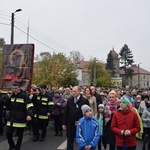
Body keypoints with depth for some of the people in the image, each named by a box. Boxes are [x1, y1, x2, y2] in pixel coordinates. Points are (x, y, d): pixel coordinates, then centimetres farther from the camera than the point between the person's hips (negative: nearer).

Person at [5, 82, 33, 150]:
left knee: (19, 135, 8)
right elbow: (7, 104, 17)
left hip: (20, 119, -5)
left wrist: (29, 115, -33)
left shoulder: (24, 96, -10)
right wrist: (9, 98, -1)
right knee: (8, 133, 3)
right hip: (11, 119, 5)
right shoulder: (11, 95, 9)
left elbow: (30, 107, -16)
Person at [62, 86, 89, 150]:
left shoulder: (85, 100, -8)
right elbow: (66, 112, 5)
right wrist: (64, 123, 3)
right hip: (70, 124, 3)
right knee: (69, 142, 13)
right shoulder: (69, 100, 4)